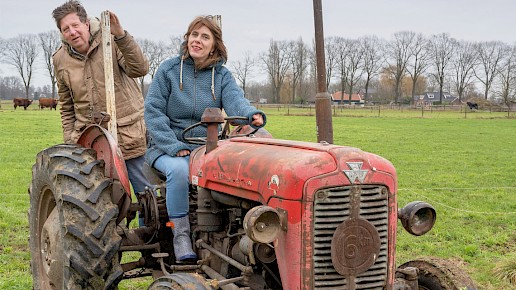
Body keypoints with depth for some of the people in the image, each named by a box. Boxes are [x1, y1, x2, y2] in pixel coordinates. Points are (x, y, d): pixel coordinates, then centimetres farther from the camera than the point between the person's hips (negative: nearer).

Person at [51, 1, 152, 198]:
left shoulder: (110, 41, -7)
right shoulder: (60, 60, 7)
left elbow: (140, 69, -22)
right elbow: (66, 106, 16)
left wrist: (120, 35, -30)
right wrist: (69, 140, 11)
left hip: (129, 133, -4)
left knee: (145, 190, 4)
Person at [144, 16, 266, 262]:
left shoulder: (222, 76, 6)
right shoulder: (169, 69, -1)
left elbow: (235, 101, -14)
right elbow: (153, 110, -6)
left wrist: (252, 115, -39)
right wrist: (173, 146, -17)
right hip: (167, 147, -2)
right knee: (179, 169, -36)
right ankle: (181, 233, -21)